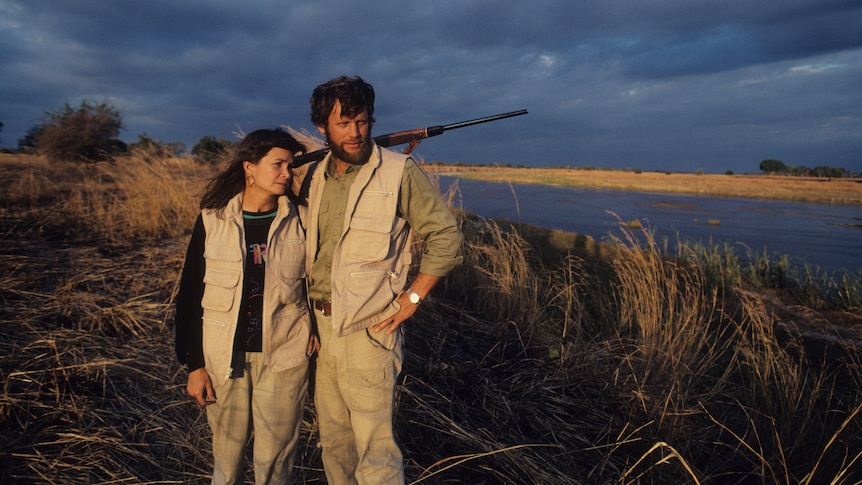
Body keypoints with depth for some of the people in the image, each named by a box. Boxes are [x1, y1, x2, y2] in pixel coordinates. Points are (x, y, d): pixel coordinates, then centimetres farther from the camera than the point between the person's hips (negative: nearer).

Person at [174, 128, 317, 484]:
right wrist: (194, 364, 0)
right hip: (225, 357, 0)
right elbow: (190, 295, 1)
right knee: (227, 454, 14)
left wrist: (317, 330, -4)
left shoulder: (299, 221, -2)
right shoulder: (212, 220, -4)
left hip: (284, 355, 0)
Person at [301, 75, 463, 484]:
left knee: (374, 449, 1)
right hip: (320, 325, 6)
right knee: (332, 437, 21)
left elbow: (445, 235, -9)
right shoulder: (314, 177, 7)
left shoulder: (399, 172, -11)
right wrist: (307, 304, 9)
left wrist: (412, 298, -12)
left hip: (368, 330, -6)